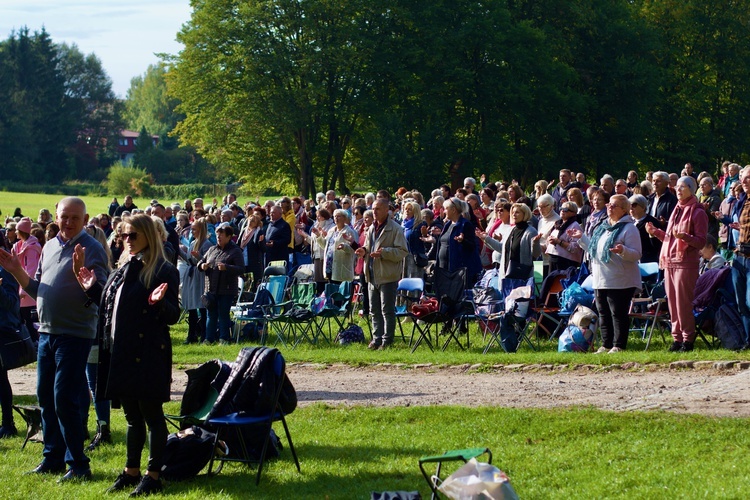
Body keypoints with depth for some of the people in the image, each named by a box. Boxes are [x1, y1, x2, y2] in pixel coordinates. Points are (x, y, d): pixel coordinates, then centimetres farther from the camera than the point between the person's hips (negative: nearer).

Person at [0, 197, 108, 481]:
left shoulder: (92, 249, -9)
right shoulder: (49, 247, 13)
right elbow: (37, 290, 19)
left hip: (75, 334, -7)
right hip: (47, 331, 7)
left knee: (65, 400, -9)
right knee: (45, 398, 12)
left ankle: (78, 464, -1)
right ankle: (53, 458, 24)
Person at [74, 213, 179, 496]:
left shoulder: (163, 271, -9)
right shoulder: (123, 268, 14)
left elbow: (173, 316, -12)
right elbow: (108, 304, 21)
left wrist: (159, 303, -31)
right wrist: (91, 287, 12)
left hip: (148, 355, -8)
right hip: (120, 353, 8)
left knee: (151, 415, 0)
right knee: (132, 416, 16)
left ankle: (153, 476, 7)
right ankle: (131, 471, 25)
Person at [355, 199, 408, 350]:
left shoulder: (395, 229, -9)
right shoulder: (372, 228, 15)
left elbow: (402, 252, -15)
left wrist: (383, 252, -25)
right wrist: (364, 251, 5)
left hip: (388, 276, -8)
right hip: (373, 275, 8)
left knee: (387, 311, -2)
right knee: (374, 310, 12)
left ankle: (387, 340, 3)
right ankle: (377, 338, 19)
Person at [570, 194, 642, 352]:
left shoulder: (629, 228, -8)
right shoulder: (602, 227, 17)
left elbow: (636, 254, -15)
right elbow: (593, 248, 28)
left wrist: (623, 251, -32)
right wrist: (582, 237, 21)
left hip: (619, 282, -8)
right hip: (600, 280, 8)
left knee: (618, 314, -4)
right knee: (604, 314, 11)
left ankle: (618, 346, 1)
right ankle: (606, 345, 18)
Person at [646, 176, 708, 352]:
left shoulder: (698, 212, -5)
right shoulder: (677, 210, 19)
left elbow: (701, 242, -11)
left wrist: (684, 236, -26)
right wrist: (656, 232, 10)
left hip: (686, 263, -7)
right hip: (669, 262, 8)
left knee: (683, 302, -8)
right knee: (672, 302, 6)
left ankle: (688, 339, -2)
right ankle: (677, 338, 11)